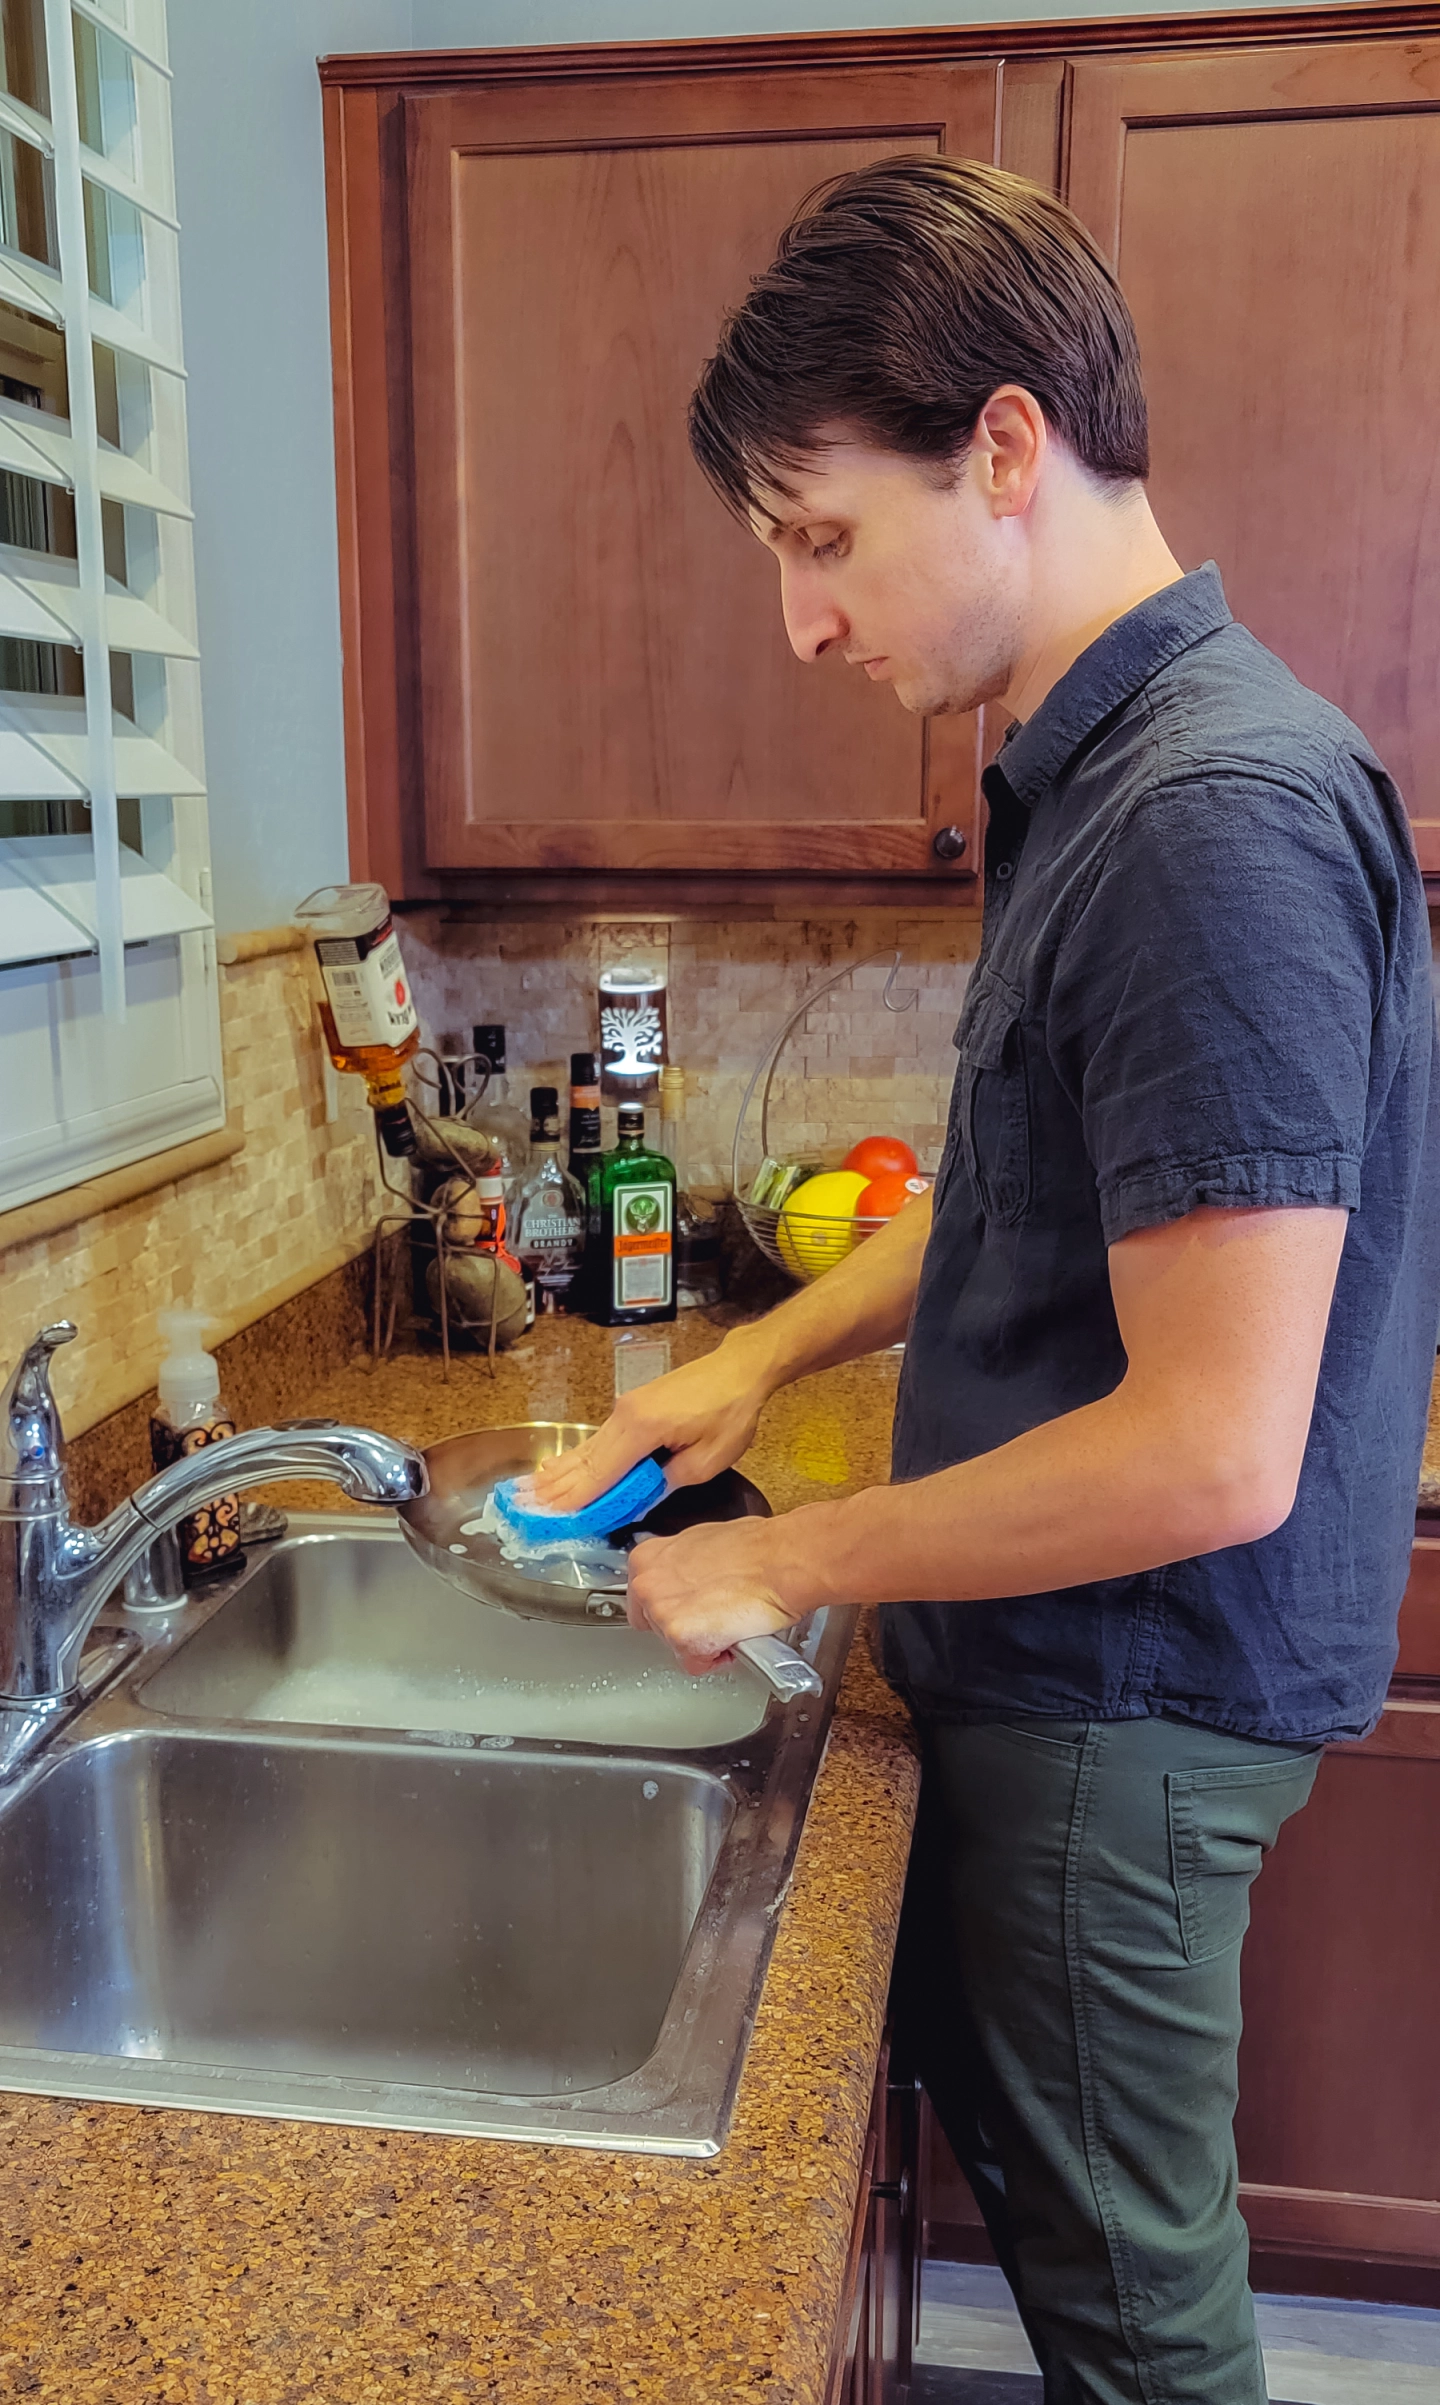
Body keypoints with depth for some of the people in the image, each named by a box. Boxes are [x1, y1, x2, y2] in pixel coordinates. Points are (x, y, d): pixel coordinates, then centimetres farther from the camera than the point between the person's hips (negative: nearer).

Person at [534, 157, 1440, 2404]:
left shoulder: (1218, 818, -27)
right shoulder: (1093, 772, 5)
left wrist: (785, 1563, -16)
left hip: (1134, 1695, -9)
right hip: (1053, 1667, 9)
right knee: (984, 2098, 27)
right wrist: (763, 1355, 7)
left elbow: (1215, 1455, -28)